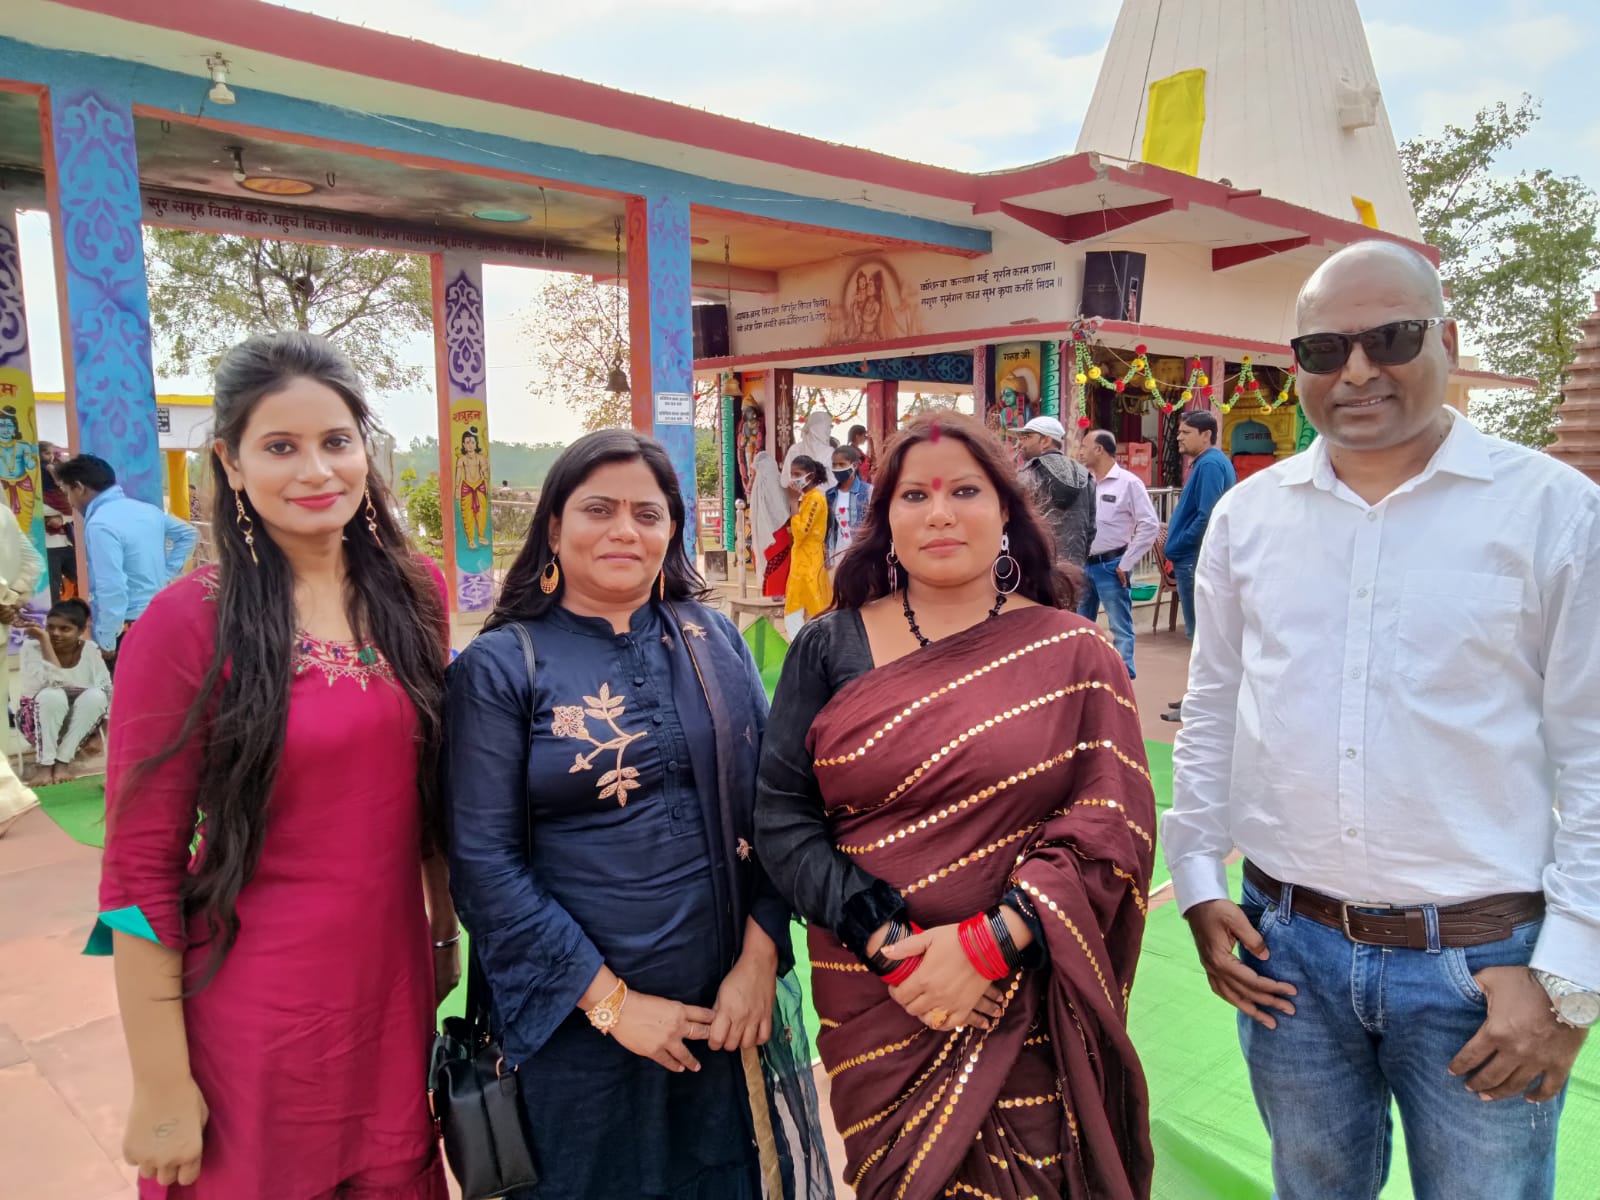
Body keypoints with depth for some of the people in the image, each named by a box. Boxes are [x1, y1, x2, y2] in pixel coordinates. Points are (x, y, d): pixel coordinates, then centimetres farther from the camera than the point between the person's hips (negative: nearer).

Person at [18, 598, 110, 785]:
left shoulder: (91, 651, -7)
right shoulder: (32, 647, -12)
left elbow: (107, 693, -5)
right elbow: (48, 684, -29)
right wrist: (44, 641, -32)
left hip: (81, 727, 2)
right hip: (41, 725, -2)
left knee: (95, 696, -28)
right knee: (52, 696, -32)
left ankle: (63, 761, -19)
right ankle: (45, 764, -22)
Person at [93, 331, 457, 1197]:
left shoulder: (414, 592, -1)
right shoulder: (187, 624, -14)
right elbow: (141, 866, -11)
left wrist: (446, 932, 11)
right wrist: (162, 1087, -8)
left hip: (393, 983, 4)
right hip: (252, 1006, -4)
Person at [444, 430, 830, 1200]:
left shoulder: (715, 643, 2)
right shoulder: (499, 668, -8)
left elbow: (769, 807, 1)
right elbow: (483, 862, -11)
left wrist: (760, 957, -9)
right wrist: (608, 999, -12)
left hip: (730, 1005, 3)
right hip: (578, 1019, -3)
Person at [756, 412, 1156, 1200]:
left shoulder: (1073, 652, -2)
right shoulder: (831, 649, 0)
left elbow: (1112, 824, -8)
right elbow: (781, 817, -4)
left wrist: (987, 945, -18)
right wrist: (888, 943, -15)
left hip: (1031, 1019, -1)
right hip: (876, 1012, 1)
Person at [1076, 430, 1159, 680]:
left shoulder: (1128, 482, -8)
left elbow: (1150, 525, -11)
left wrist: (1126, 563, -12)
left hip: (1111, 566, -6)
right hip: (1083, 565, 6)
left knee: (1120, 627, 1)